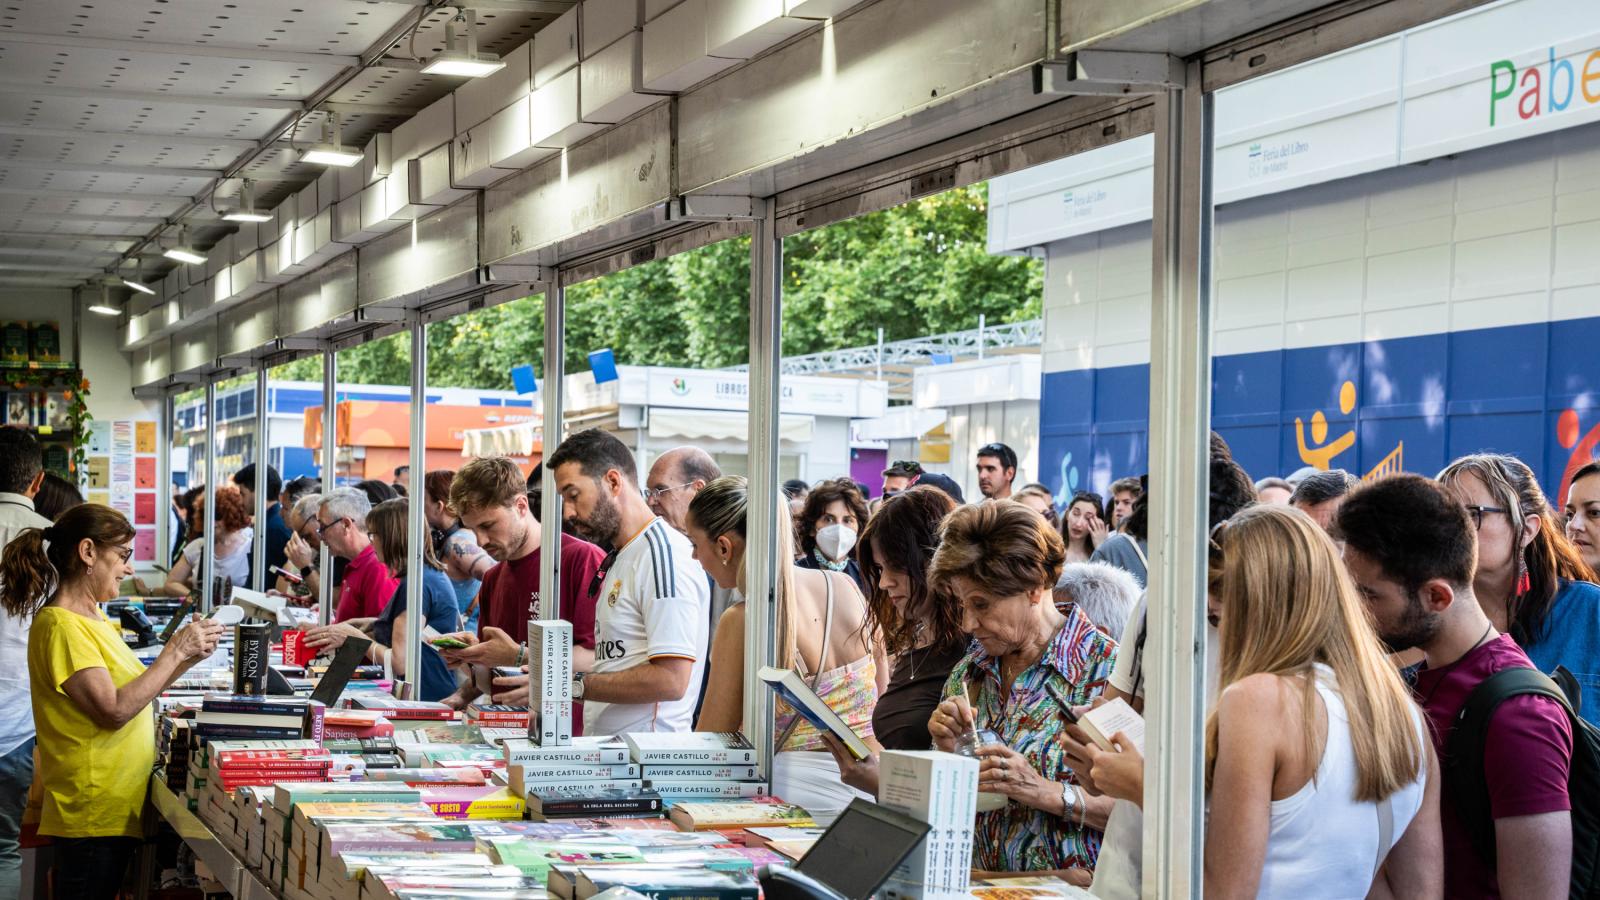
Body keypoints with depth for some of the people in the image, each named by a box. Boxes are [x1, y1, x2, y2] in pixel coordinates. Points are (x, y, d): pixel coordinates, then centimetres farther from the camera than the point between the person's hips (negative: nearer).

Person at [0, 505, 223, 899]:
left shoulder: (92, 617, 12)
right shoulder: (61, 626, -17)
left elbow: (132, 690, 15)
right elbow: (114, 711, -22)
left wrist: (189, 657, 5)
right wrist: (175, 651, -16)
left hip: (118, 808, 9)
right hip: (94, 817, -9)